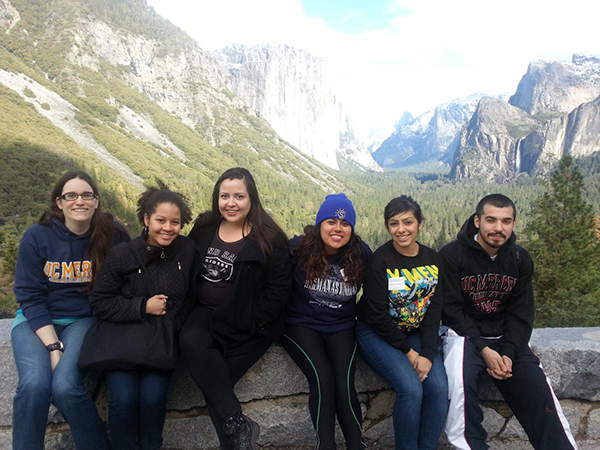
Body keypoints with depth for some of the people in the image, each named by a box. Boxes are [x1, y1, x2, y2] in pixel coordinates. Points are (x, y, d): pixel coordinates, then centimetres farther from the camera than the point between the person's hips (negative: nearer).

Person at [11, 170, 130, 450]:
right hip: (37, 321, 1)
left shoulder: (113, 237, -5)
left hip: (85, 320, -1)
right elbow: (29, 296, -4)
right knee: (34, 384, -25)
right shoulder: (36, 237, -4)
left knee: (65, 386, -24)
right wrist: (53, 346, -15)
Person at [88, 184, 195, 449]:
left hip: (163, 341, 1)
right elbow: (99, 303, -4)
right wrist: (143, 307, -13)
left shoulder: (187, 251, 0)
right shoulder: (121, 255, -6)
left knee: (153, 396, -18)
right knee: (124, 398, -19)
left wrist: (175, 324, -1)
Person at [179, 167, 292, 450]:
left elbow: (280, 287, -8)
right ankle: (237, 424, -21)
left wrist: (250, 323, -14)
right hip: (206, 312, 4)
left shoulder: (268, 238, -8)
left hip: (245, 323, -4)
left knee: (215, 377, -21)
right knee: (190, 341, -27)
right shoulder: (203, 227, 5)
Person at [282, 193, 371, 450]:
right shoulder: (298, 248, -10)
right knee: (322, 379, -22)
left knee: (344, 386, -17)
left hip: (341, 328, 2)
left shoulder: (361, 254, -3)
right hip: (301, 325, -1)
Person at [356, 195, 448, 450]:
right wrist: (408, 351, -12)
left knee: (439, 388, -16)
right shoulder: (380, 260, -14)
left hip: (416, 333, 5)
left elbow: (434, 310, -1)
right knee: (412, 389, -22)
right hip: (377, 333, -4)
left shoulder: (433, 259, 1)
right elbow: (376, 315, -14)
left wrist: (428, 354, -12)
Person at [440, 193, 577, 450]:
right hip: (464, 334, -4)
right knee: (460, 380, -30)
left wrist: (509, 353, -13)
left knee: (538, 388, -7)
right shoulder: (452, 255, -13)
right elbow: (451, 310, -13)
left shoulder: (521, 260, 3)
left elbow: (521, 313, 3)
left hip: (505, 337, 5)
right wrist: (484, 350, -20)